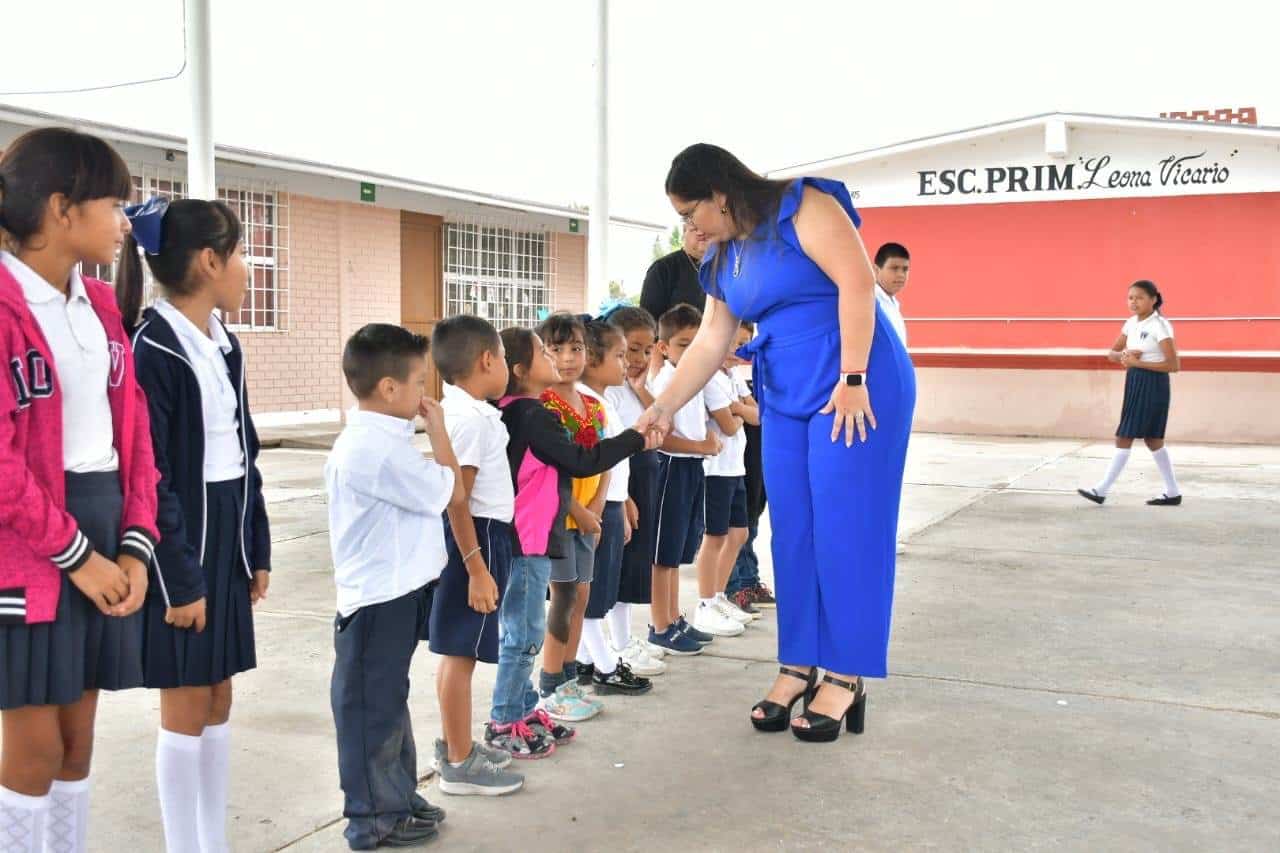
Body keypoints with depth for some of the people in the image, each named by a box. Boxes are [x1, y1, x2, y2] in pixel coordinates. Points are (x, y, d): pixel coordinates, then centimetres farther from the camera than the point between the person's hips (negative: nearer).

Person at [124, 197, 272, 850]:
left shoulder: (225, 346, 9)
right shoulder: (153, 350, -16)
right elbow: (149, 479, -17)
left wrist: (258, 549, 13)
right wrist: (180, 579, -17)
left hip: (226, 542, 8)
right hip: (179, 549, -8)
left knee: (219, 699, 14)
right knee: (187, 707, 2)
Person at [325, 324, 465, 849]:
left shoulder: (366, 441, 10)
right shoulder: (380, 451, -24)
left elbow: (432, 492, 15)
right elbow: (451, 494, -15)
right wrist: (438, 429, -8)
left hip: (391, 594, 10)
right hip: (380, 600, -10)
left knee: (388, 700, 20)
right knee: (373, 707, 3)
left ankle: (397, 796, 33)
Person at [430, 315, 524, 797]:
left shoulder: (463, 411, 11)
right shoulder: (470, 419, -19)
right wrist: (476, 567, -24)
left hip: (483, 535, 10)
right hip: (477, 537, -10)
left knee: (457, 650, 17)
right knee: (461, 651, -2)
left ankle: (454, 743, 30)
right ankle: (459, 764, 7)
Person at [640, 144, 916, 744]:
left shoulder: (802, 207, -10)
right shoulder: (724, 260, 13)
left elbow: (856, 281, -19)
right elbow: (709, 343, 15)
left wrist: (853, 378, -22)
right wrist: (664, 407, 9)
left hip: (858, 387, -7)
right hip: (785, 398, 8)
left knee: (845, 530, -4)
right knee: (793, 532, 6)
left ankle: (846, 677, 4)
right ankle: (798, 666, 15)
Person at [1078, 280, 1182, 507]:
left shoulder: (1160, 326, -13)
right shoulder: (1131, 323, 9)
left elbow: (1173, 365, -17)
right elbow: (1112, 353, 13)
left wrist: (1137, 362, -20)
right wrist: (1125, 356, -10)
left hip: (1152, 385, -9)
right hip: (1135, 383, 9)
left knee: (1125, 437, -8)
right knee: (1152, 439, 12)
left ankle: (1102, 490, -4)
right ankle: (1173, 492, 20)